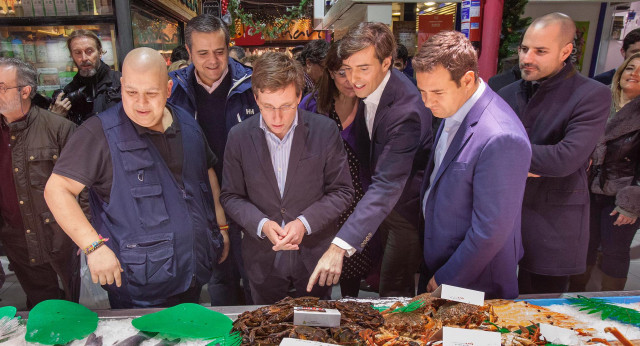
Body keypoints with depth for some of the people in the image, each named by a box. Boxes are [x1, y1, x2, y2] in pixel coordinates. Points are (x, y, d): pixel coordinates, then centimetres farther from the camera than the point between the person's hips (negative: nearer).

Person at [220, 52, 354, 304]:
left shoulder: (325, 130, -11)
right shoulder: (239, 136, -6)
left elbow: (342, 191, -6)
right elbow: (231, 196, 0)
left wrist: (305, 222, -19)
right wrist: (261, 224, -17)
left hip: (315, 256, 0)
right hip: (263, 260, 1)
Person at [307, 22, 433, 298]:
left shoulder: (406, 110, -34)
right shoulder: (367, 88, -7)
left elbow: (387, 185, -41)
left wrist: (340, 246, -46)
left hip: (406, 210, -8)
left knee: (393, 295, 0)